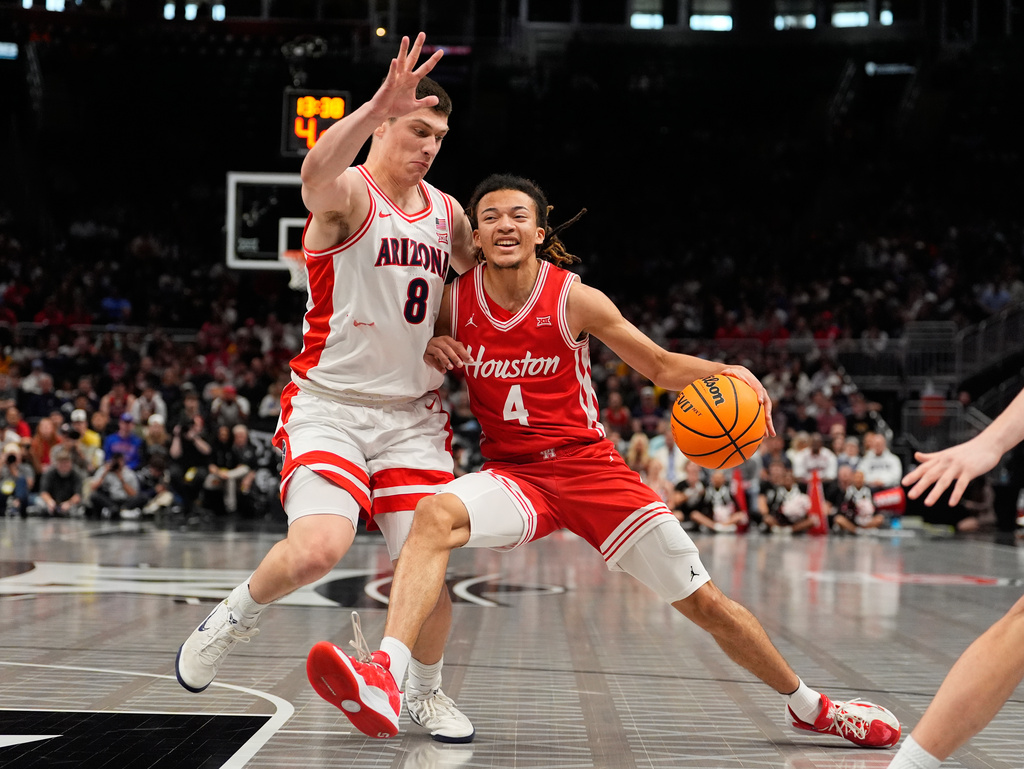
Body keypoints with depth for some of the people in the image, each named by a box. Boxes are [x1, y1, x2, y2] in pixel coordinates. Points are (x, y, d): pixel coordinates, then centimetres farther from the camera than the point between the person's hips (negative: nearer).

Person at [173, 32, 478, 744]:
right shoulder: (348, 194, -10)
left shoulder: (446, 212, 10)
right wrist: (379, 105, -51)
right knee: (318, 548, -24)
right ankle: (236, 617, 8)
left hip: (413, 411, 5)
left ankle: (426, 691, 22)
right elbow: (318, 172, -36)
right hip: (330, 402, -5)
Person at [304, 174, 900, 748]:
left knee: (704, 602, 0)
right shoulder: (454, 301, -4)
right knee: (436, 514, -33)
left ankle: (811, 706, 23)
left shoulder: (575, 300, -9)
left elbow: (661, 364, 0)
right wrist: (431, 351, -11)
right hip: (512, 474, 1)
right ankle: (383, 685, -44)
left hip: (590, 467, -1)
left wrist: (725, 372, -19)